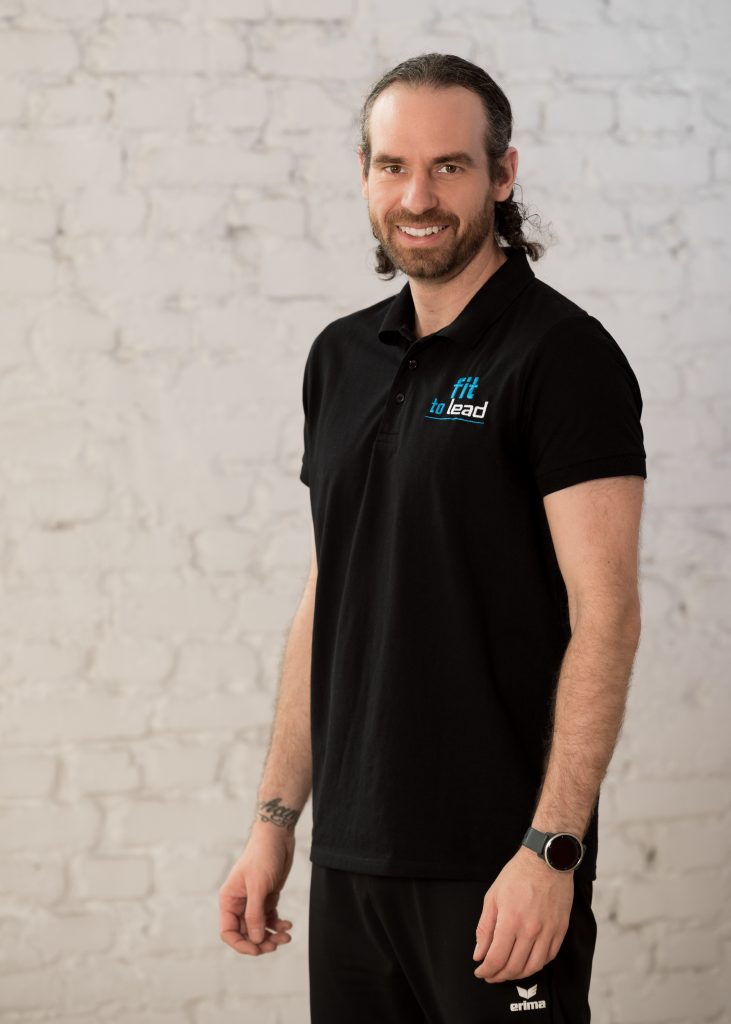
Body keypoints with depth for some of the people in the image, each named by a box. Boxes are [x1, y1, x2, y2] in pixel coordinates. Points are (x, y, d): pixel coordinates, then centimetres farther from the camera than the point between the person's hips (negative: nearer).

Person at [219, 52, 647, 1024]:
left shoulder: (562, 352, -9)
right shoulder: (342, 357, 11)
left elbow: (605, 614, -14)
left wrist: (550, 850, -20)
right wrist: (276, 817, 12)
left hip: (496, 867, -6)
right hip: (351, 857, 6)